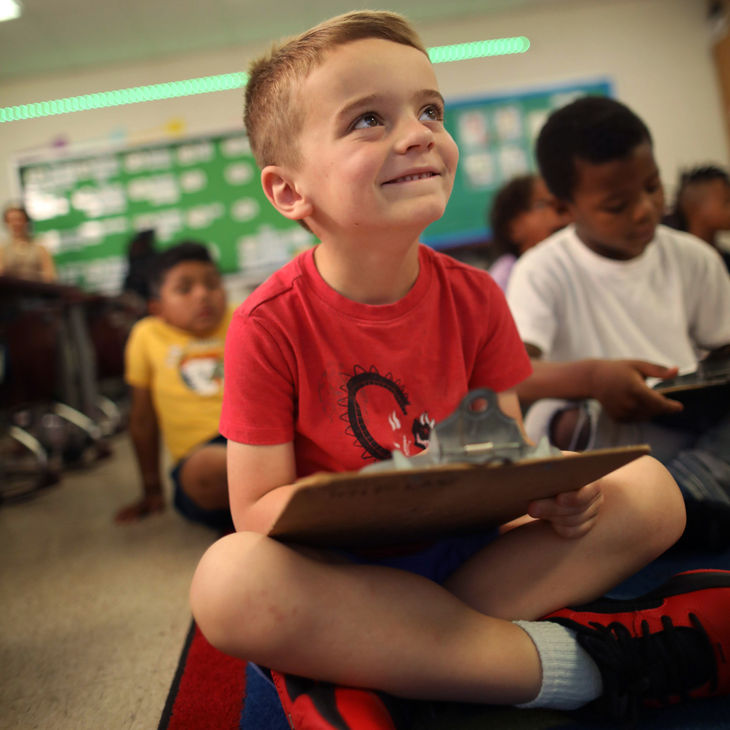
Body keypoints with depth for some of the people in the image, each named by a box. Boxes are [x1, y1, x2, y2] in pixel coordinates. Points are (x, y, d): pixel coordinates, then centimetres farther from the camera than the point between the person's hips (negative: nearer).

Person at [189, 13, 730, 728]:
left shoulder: (473, 298, -5)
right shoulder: (270, 325, -16)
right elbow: (257, 510, -14)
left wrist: (550, 492, -21)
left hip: (461, 550, 5)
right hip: (339, 570, -3)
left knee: (648, 489, -9)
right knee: (227, 580, -35)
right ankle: (567, 659, -23)